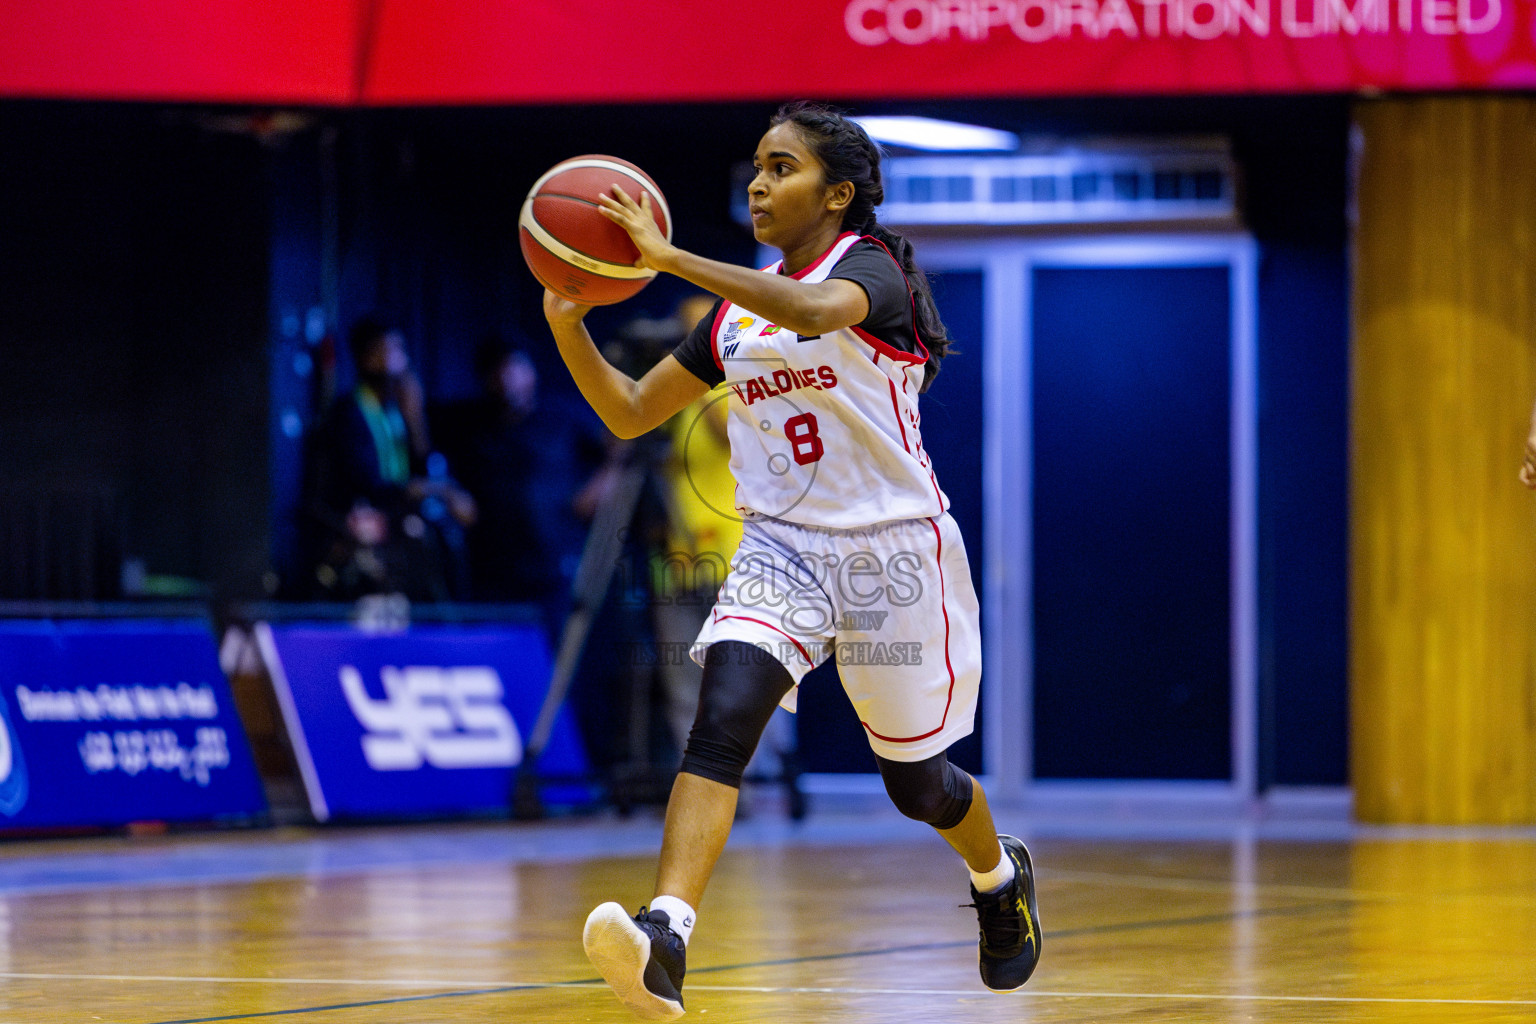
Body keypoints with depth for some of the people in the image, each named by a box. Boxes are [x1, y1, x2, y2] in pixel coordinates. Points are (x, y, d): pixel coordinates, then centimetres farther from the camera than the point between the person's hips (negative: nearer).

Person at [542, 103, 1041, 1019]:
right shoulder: (738, 306, 8)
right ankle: (664, 943, -40)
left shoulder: (871, 268, -12)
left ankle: (1001, 877, 47)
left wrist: (671, 258, -40)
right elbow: (631, 412, 11)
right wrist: (569, 324, -7)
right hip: (782, 547, 4)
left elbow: (815, 310, -37)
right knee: (722, 717, -24)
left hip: (893, 549, -4)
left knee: (917, 783, 11)